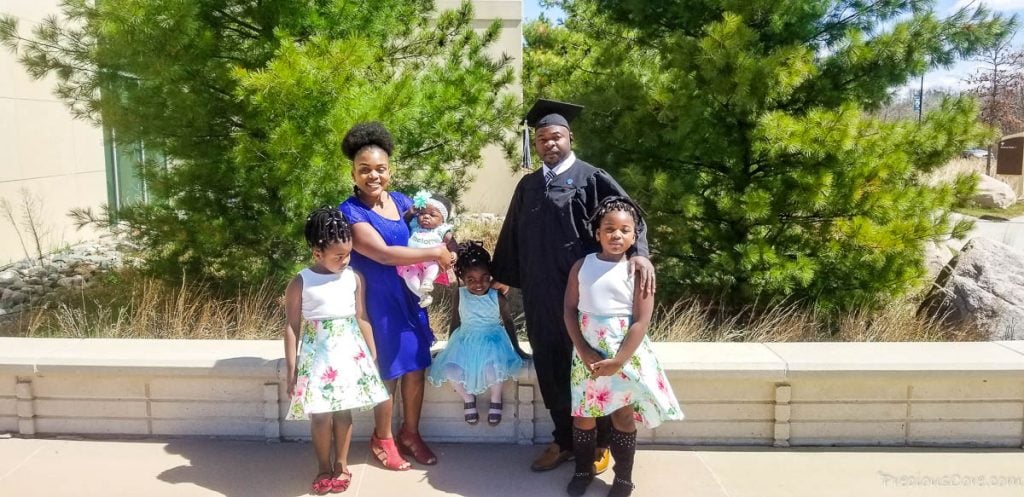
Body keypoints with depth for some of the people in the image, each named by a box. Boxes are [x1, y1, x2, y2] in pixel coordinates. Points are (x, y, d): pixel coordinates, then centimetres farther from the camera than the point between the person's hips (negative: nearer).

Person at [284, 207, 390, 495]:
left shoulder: (354, 278, 1)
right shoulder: (300, 284, -7)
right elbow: (291, 327, -4)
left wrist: (372, 355, 11)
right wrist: (291, 369, -5)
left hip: (349, 354, 2)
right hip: (317, 357, -2)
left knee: (343, 413, 8)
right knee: (320, 416, 0)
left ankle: (341, 465, 26)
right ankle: (324, 468, 21)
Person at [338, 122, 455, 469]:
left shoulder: (402, 201, 3)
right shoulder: (350, 212, -15)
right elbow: (383, 254, -24)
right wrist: (435, 253, -19)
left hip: (410, 298, 5)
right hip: (378, 303, -5)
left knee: (416, 369, 10)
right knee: (388, 373, 6)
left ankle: (410, 434, 30)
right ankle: (382, 440, 28)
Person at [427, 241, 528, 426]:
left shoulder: (497, 297, -6)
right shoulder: (460, 295, -4)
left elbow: (508, 322, 6)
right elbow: (455, 322, 9)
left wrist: (516, 348, 9)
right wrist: (451, 348, 13)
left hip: (492, 341, -2)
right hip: (466, 341, 2)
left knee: (493, 368, -34)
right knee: (449, 370, -25)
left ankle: (495, 399, 1)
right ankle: (468, 397, 8)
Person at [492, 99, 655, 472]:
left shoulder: (591, 178, -3)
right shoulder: (528, 185, 13)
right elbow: (511, 234, 18)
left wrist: (638, 251, -30)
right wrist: (502, 274, 20)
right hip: (540, 294, 5)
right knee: (550, 365, 10)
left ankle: (599, 442, 22)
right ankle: (564, 440, 25)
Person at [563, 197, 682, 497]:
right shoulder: (581, 266, 0)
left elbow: (641, 321, -12)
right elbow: (570, 310, -2)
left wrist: (617, 361, -17)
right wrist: (584, 351, -12)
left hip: (626, 355, -2)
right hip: (587, 354, 3)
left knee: (623, 416, 8)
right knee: (582, 414, 11)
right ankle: (583, 470, 31)